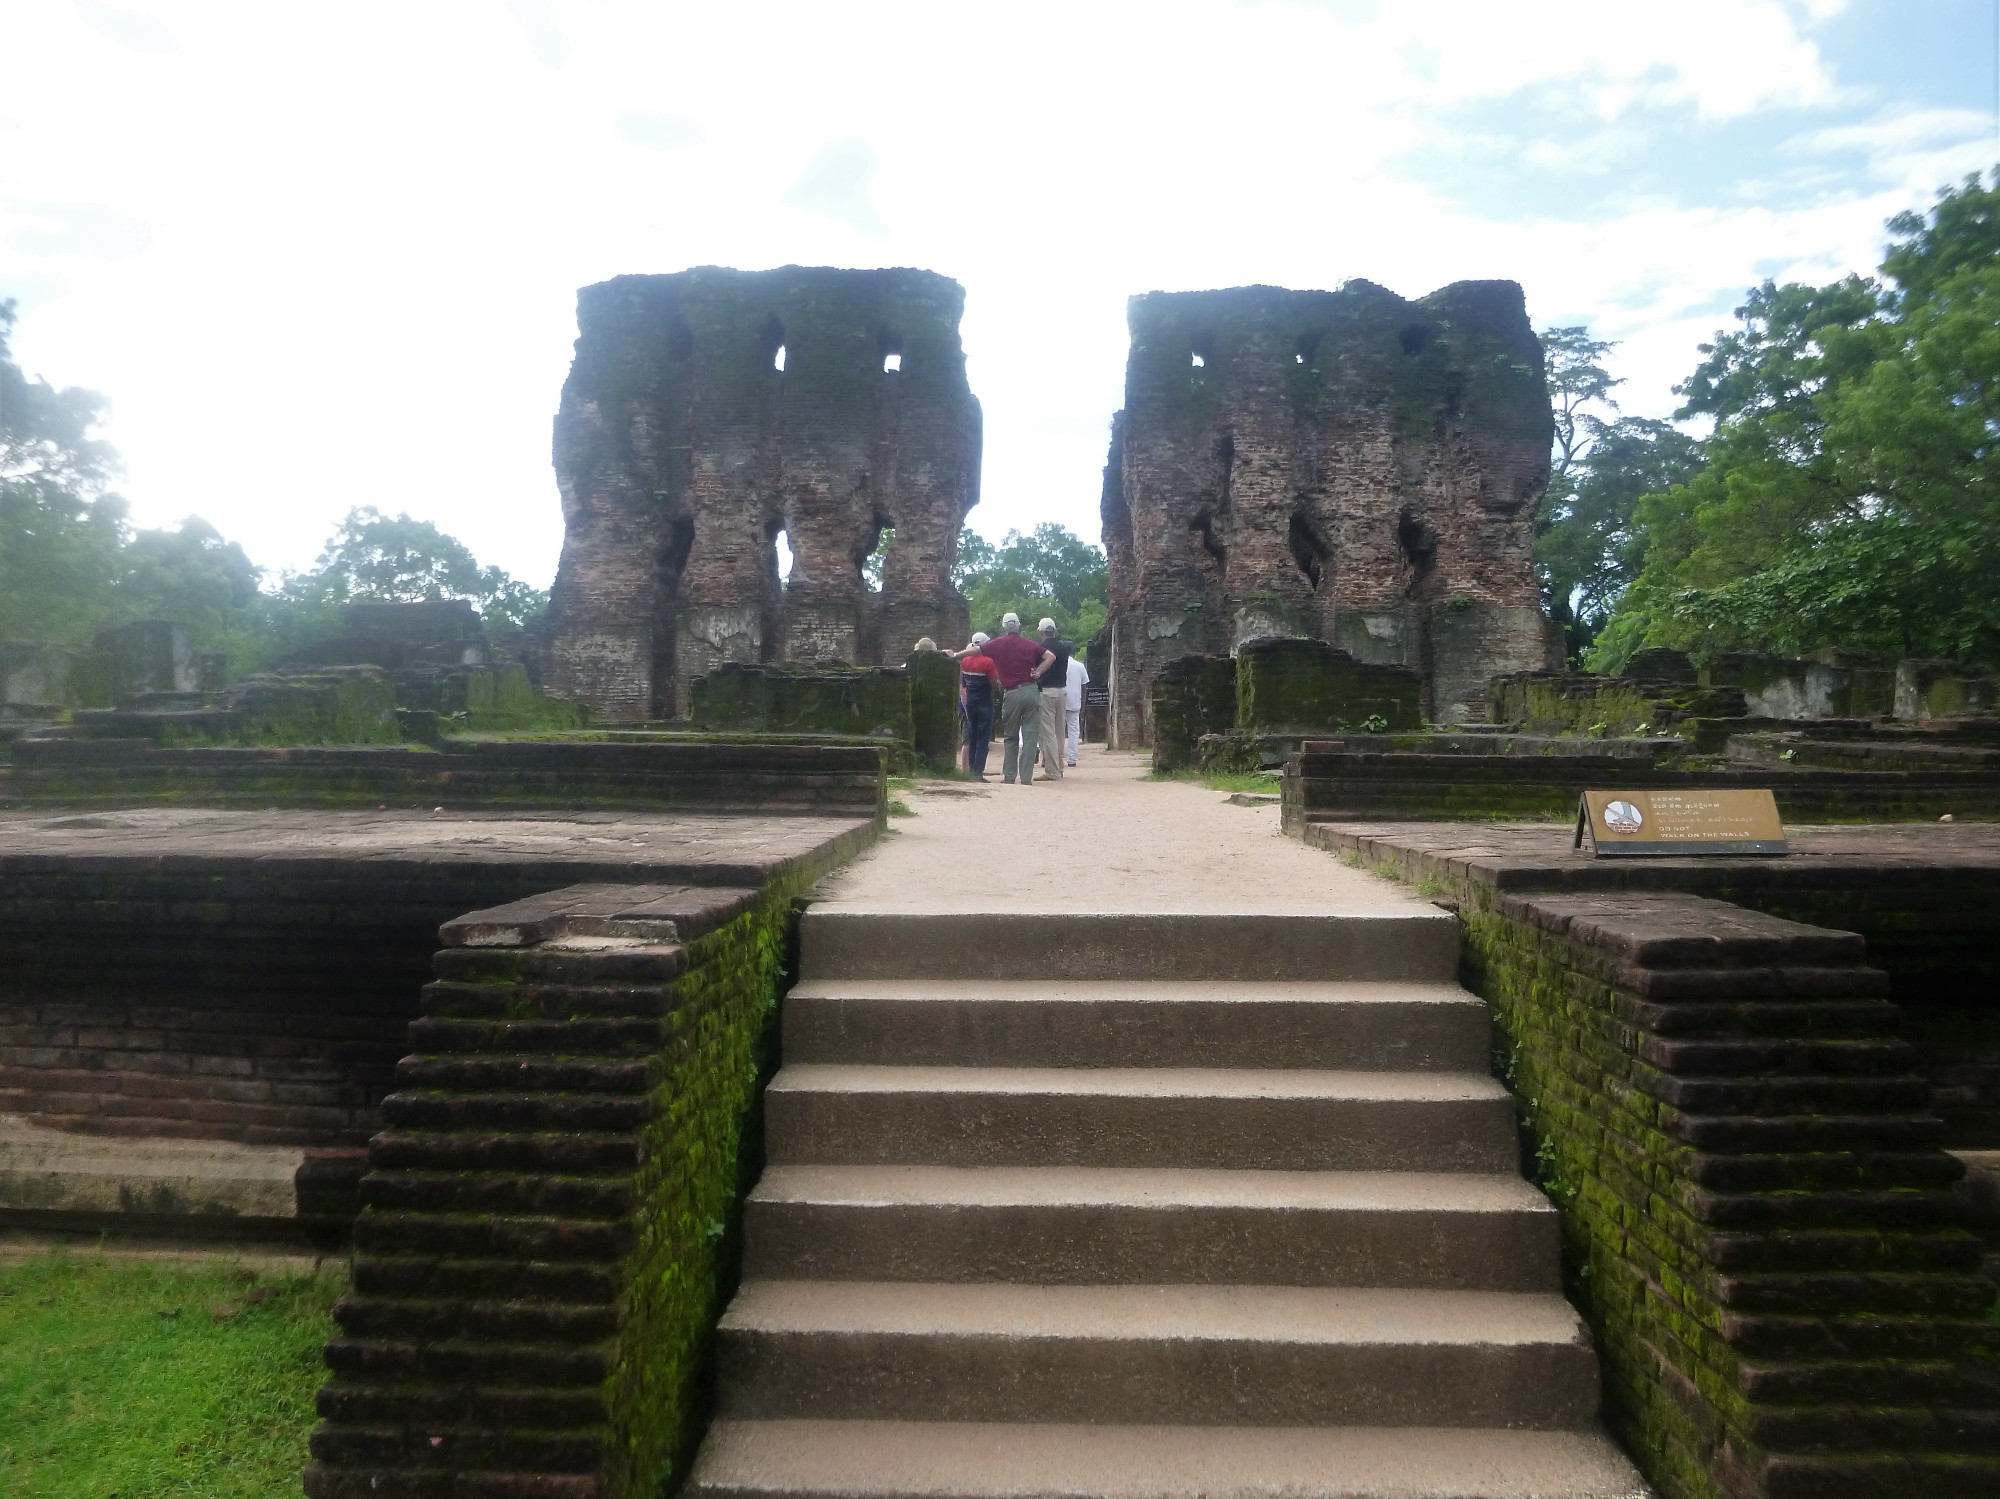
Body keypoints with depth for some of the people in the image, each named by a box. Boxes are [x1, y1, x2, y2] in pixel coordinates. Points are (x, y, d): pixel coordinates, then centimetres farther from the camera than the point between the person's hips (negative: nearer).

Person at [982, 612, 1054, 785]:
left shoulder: (997, 644, 4)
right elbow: (1050, 657, 1)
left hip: (1011, 694, 0)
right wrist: (1038, 672, 1)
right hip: (1032, 691, 0)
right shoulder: (1030, 645, 7)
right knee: (1030, 736, 1)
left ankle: (1009, 776, 11)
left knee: (1010, 738, 13)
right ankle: (1026, 778, -3)